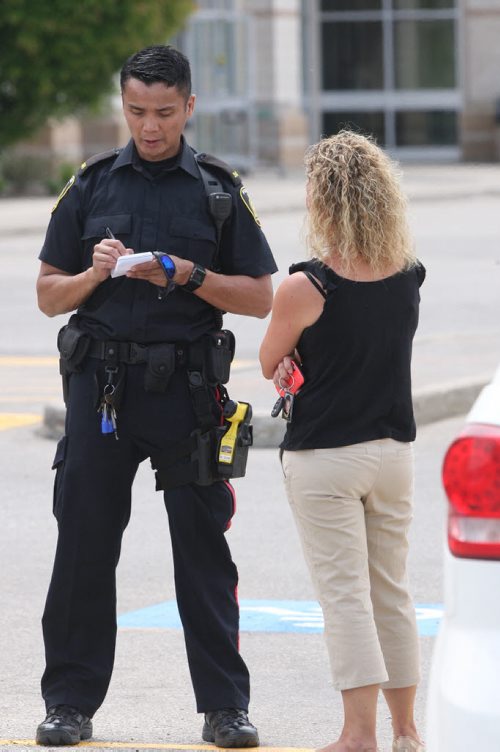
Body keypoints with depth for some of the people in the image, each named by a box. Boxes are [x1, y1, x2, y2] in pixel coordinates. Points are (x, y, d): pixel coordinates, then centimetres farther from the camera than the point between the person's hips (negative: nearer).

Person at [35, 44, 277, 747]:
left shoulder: (220, 189, 6)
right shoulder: (92, 184, 10)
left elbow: (260, 296, 3)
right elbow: (49, 294, 11)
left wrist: (186, 275, -11)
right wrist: (95, 274, -9)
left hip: (187, 391, -1)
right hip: (101, 387, 1)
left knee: (204, 552, 1)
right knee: (84, 548, 2)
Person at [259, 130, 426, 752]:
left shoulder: (305, 288, -18)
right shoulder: (408, 277, -2)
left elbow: (270, 365, -3)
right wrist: (308, 359, 0)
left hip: (323, 458, -5)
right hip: (392, 450, 5)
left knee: (344, 592, -2)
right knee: (392, 590, 14)